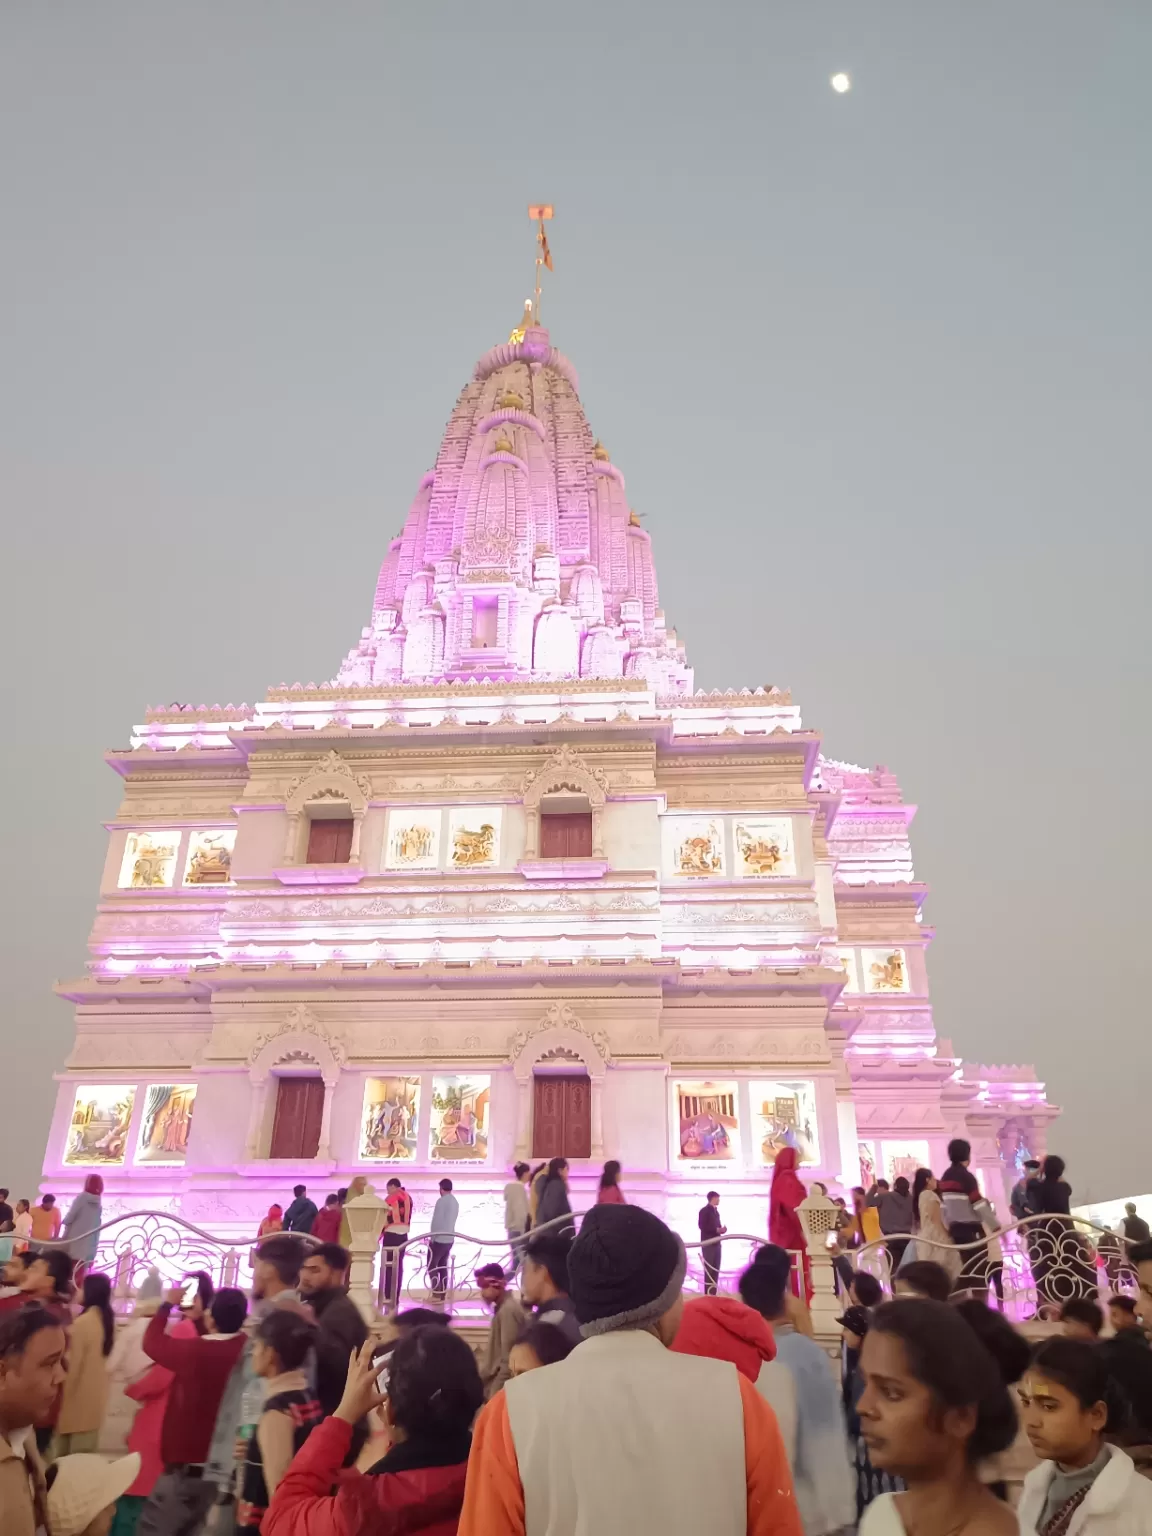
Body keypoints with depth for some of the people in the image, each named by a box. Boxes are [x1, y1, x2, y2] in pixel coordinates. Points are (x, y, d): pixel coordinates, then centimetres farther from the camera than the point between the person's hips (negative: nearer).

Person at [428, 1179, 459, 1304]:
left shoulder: (441, 1201, -16)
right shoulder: (455, 1202, 9)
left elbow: (436, 1221, -16)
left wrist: (431, 1237, -7)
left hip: (439, 1239, -7)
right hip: (450, 1239, 7)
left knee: (431, 1266, 2)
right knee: (443, 1266, 13)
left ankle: (437, 1293, -4)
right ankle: (443, 1294, 12)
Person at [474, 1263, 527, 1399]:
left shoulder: (508, 1310, -15)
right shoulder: (502, 1309, 14)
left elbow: (508, 1361, -19)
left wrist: (495, 1393, -19)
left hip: (500, 1390, -9)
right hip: (494, 1388, 9)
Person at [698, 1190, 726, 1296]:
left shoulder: (716, 1211, 17)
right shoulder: (704, 1211, -7)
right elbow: (702, 1225, -17)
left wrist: (721, 1229, 0)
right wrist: (717, 1230, -18)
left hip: (716, 1243, 8)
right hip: (708, 1244, -8)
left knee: (716, 1269, 8)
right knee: (709, 1269, -7)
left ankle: (713, 1292, 12)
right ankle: (708, 1293, -4)